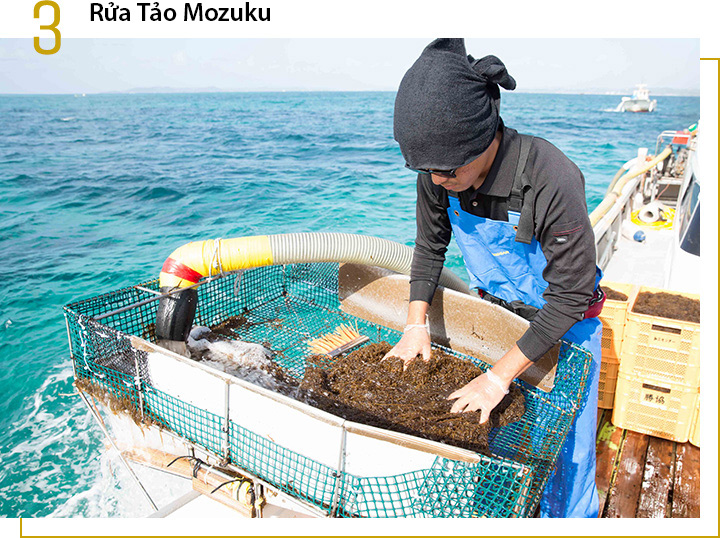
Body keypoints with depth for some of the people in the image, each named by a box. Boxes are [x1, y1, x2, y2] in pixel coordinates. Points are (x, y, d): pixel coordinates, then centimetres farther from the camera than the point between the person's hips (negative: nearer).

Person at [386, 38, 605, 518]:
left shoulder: (552, 181, -35)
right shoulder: (439, 174, -19)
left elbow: (570, 295, -27)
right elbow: (430, 246, 0)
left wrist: (500, 375, -25)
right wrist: (417, 325, -8)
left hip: (563, 319, -4)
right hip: (492, 307, 5)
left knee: (564, 446, 7)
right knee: (480, 425, 16)